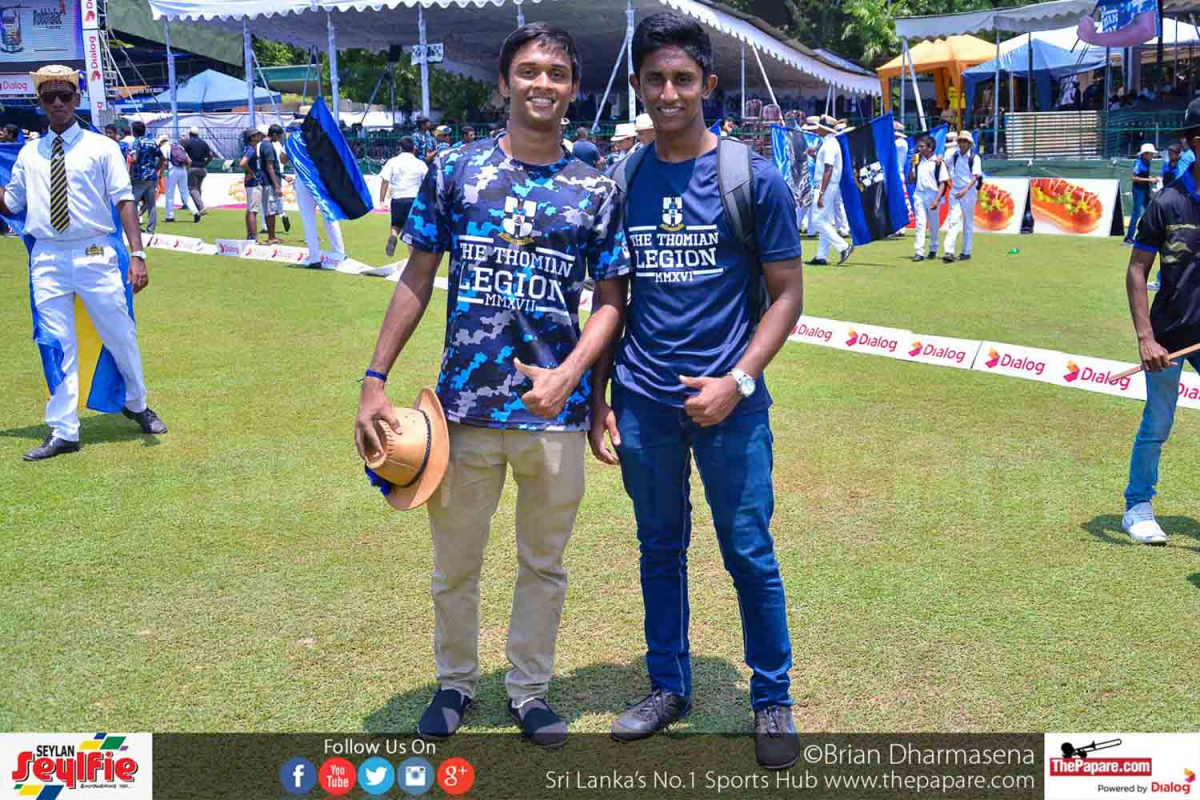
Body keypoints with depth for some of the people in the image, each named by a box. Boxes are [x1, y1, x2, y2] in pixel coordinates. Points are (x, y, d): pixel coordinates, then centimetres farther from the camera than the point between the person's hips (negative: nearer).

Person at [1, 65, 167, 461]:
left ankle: (137, 406, 33)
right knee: (57, 347, 5)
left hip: (94, 255, -2)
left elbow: (124, 201, -5)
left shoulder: (101, 147, 1)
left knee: (121, 337, 7)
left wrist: (137, 254, -16)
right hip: (47, 259, 3)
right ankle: (62, 433, 13)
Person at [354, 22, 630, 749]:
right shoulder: (454, 171, 1)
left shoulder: (598, 191, 2)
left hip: (557, 409, 0)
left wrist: (569, 374, -15)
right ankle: (456, 682, 35)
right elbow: (417, 281, 3)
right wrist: (375, 380, -3)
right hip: (466, 406, 0)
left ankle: (529, 690, 32)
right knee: (455, 562, 13)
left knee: (545, 564, 14)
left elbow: (612, 301, 2)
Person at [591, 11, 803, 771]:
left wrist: (737, 381, -15)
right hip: (643, 402, 3)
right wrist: (598, 395, 7)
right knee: (660, 549, 14)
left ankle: (773, 700, 22)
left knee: (751, 555, 4)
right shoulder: (621, 181, 4)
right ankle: (669, 686, 31)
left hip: (728, 401, -3)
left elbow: (787, 293, -3)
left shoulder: (755, 178, -5)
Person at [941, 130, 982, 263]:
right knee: (953, 220, -8)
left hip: (969, 192, -3)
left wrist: (965, 190, -27)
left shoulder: (975, 158, -6)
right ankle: (948, 252, -16)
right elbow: (944, 164, 26)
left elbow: (976, 176, -15)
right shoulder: (954, 156, 8)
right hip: (955, 192, 3)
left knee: (968, 223, 5)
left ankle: (966, 252, 13)